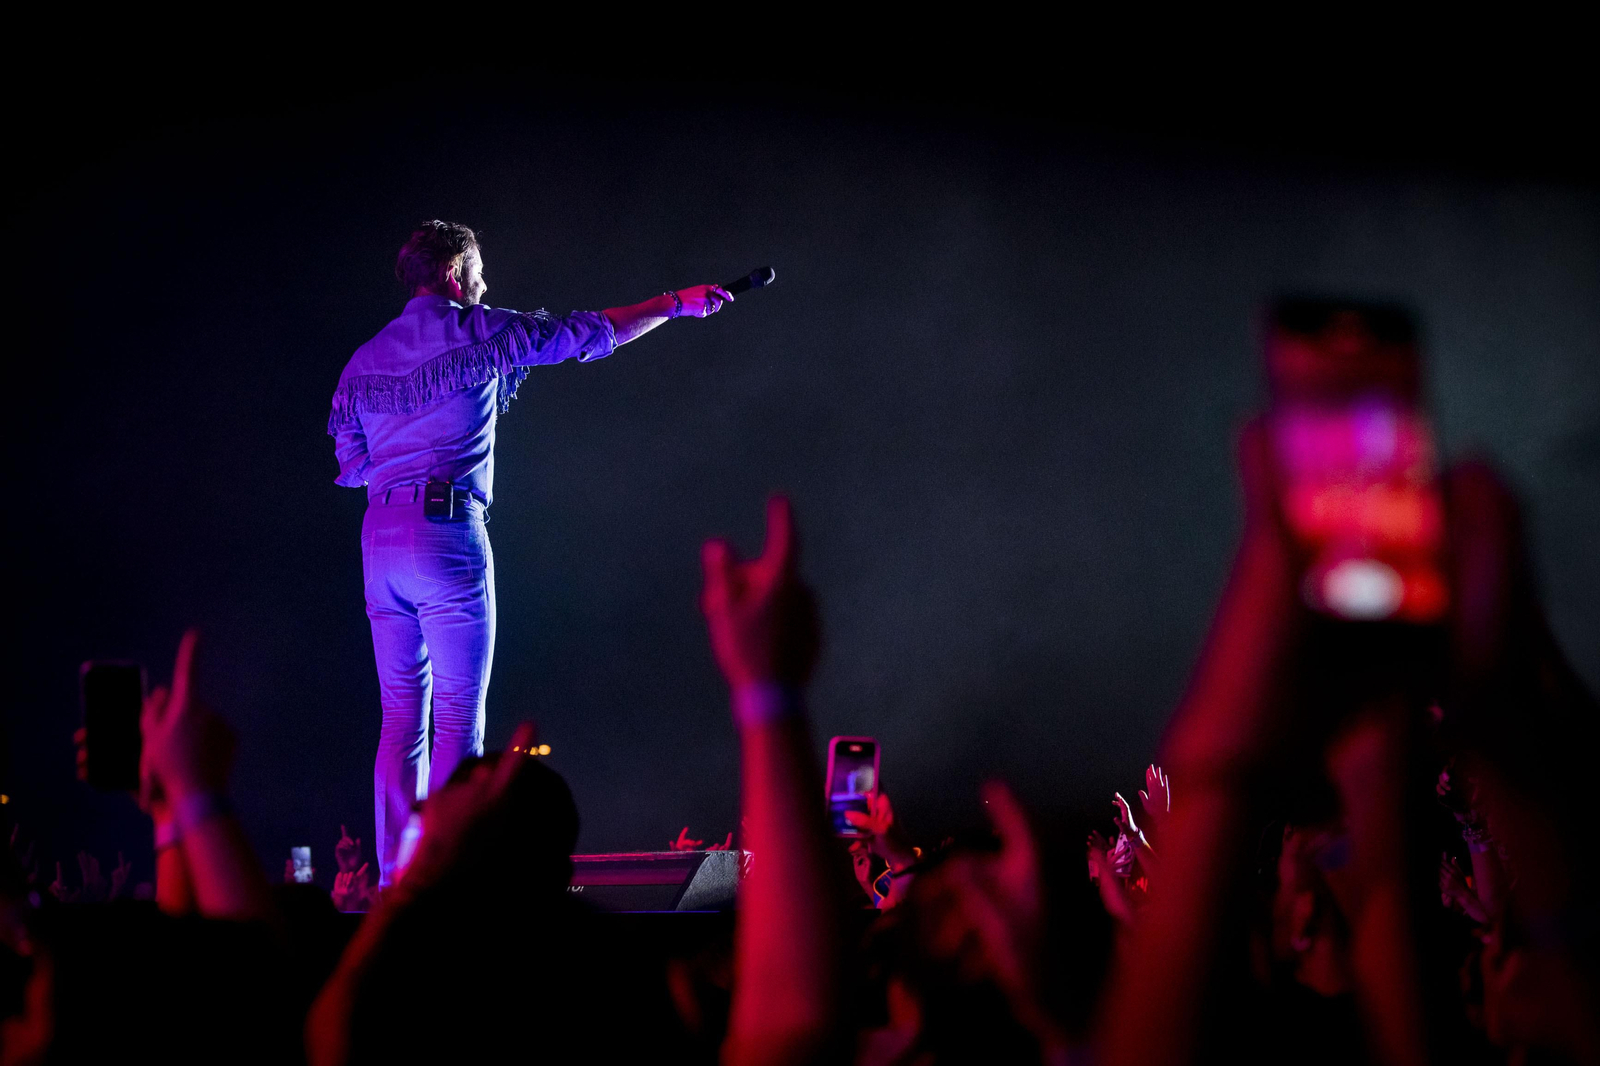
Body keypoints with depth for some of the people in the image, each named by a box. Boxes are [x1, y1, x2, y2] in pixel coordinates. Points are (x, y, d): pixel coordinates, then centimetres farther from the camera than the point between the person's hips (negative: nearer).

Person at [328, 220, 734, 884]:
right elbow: (590, 333, 9)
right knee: (459, 722, -4)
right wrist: (675, 304, 19)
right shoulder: (477, 330, 2)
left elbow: (349, 468, 17)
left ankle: (395, 877, 5)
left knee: (402, 721, 9)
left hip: (379, 537, 6)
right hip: (447, 531, -6)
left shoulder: (365, 360, 16)